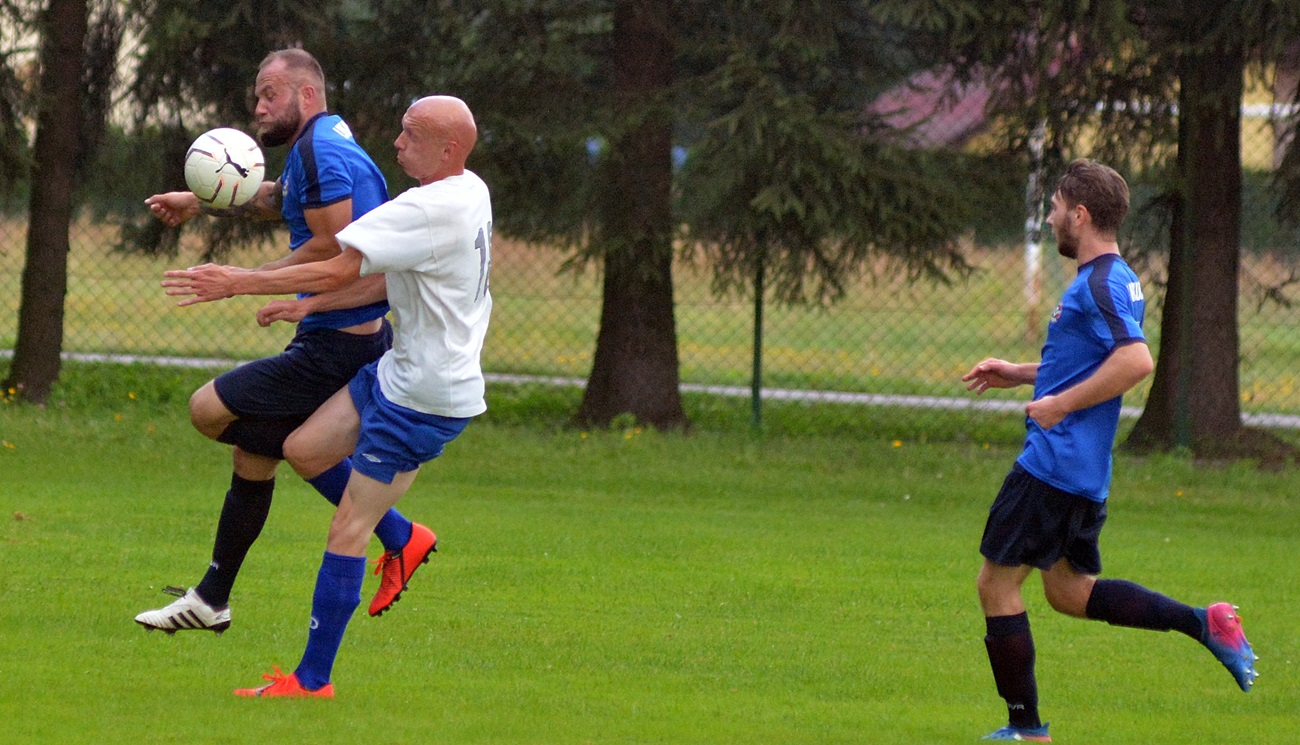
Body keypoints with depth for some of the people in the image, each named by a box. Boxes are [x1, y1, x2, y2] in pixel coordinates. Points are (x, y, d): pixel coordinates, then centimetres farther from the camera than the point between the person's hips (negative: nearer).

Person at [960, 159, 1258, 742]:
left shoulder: (1100, 284, -17)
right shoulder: (1116, 280, 15)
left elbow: (1136, 362, -30)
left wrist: (1062, 404, -23)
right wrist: (1020, 375, 22)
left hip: (1053, 467, -10)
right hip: (1084, 470, 10)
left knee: (996, 583, 0)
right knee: (1069, 591, 18)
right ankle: (1206, 623, 5)